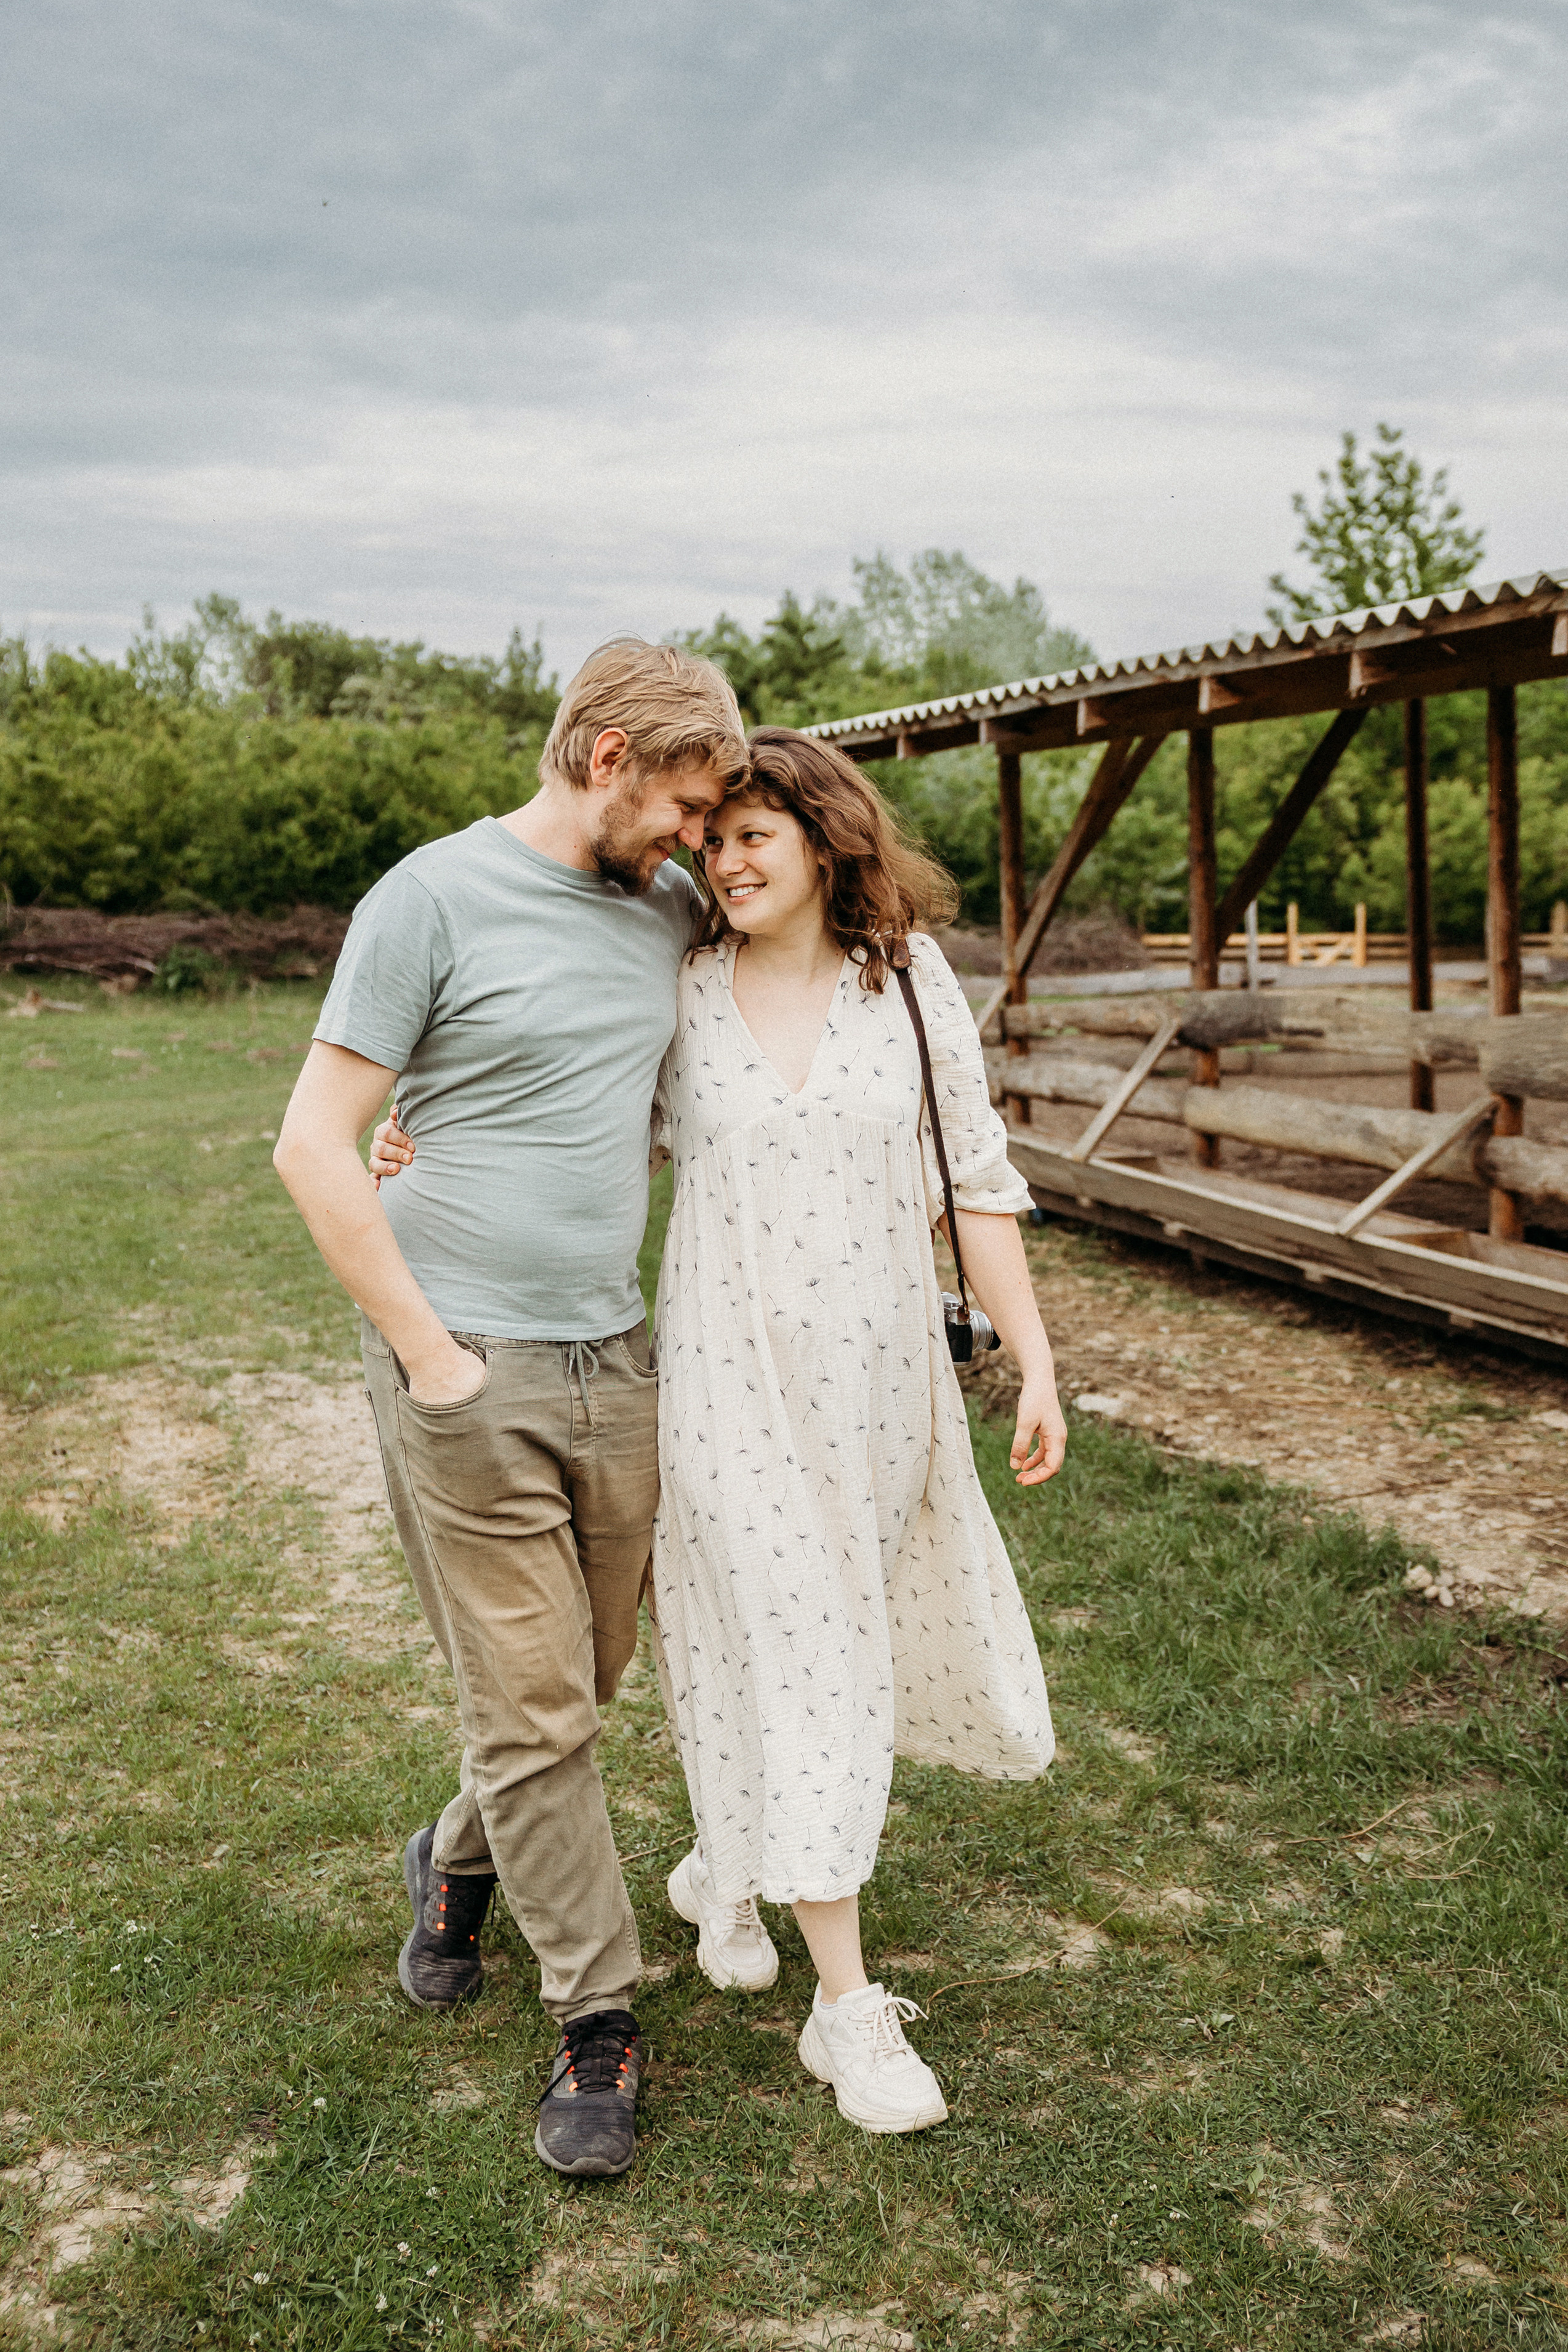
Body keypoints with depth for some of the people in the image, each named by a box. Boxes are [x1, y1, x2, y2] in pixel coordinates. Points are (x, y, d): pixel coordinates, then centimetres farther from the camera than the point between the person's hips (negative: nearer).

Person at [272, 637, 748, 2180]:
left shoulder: (671, 909, 9)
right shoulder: (435, 896, -9)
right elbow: (314, 1146, -10)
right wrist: (429, 1352, -12)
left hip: (614, 1360, 6)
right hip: (465, 1373, -6)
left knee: (585, 1683, 15)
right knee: (532, 1713, 0)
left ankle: (456, 1864, 43)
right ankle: (596, 2025, 16)